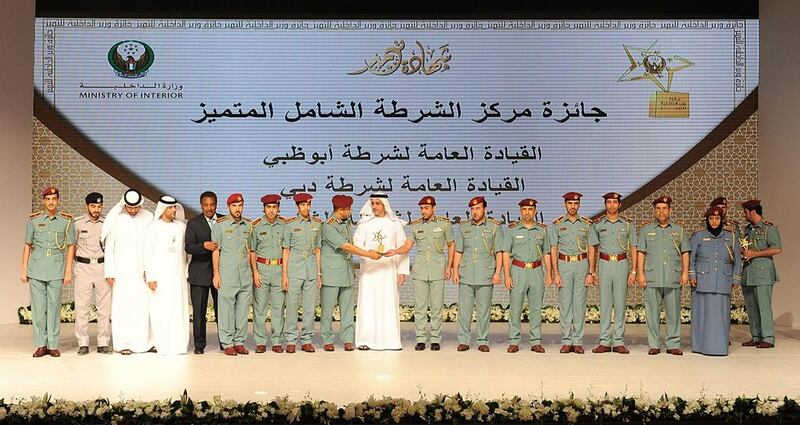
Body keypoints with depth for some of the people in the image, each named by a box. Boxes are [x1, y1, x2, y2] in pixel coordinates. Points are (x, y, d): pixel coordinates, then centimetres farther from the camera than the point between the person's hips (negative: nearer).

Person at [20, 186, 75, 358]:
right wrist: (23, 270, 6)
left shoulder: (66, 220, 2)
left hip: (56, 269, -1)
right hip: (36, 269, 1)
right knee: (38, 307, 3)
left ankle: (53, 345, 8)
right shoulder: (33, 220, 5)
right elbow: (27, 246, 9)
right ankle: (41, 345, 11)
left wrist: (68, 271, 0)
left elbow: (70, 247, 4)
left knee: (54, 307, 1)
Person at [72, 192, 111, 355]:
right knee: (81, 306, -1)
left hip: (102, 267, 1)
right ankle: (83, 344, 6)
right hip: (83, 267, -1)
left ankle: (103, 344, 7)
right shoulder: (77, 223, 2)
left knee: (104, 307, 1)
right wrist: (78, 259, 5)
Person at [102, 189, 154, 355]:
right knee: (122, 307, -1)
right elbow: (109, 247, 1)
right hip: (121, 271, -1)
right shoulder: (116, 218, 0)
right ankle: (124, 343, 6)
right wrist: (109, 272, -3)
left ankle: (144, 341, 10)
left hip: (142, 271, 1)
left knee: (143, 306, 1)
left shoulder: (148, 217, 2)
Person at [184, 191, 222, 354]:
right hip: (199, 273, -1)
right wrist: (204, 246, -26)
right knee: (199, 311, 2)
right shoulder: (193, 223, 2)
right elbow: (188, 247, -9)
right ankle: (199, 345, 12)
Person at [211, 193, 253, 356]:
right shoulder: (220, 225, -1)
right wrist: (216, 274, -6)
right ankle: (227, 344, 6)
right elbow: (215, 251, -1)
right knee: (227, 310, -1)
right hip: (227, 274, -4)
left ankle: (239, 342, 13)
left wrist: (251, 272, 11)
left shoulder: (248, 225, 11)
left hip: (245, 274, 4)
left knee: (243, 309, 6)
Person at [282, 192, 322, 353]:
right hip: (294, 269, -3)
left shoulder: (317, 224, 9)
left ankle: (306, 340, 14)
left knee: (310, 307, 4)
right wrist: (284, 274, -2)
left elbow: (317, 249, 12)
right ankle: (291, 341, 10)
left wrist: (319, 272, 7)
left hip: (311, 270, 3)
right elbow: (286, 250, 2)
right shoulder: (290, 224, 1)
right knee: (292, 306, 0)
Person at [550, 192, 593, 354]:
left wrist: (590, 273, -2)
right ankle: (566, 341, 7)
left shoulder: (587, 224, 6)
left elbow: (591, 250, 6)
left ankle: (578, 341, 8)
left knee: (580, 303, 1)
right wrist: (555, 273, -5)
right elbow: (553, 250, 3)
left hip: (582, 264, 1)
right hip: (564, 264, 0)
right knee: (565, 303, 0)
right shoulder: (557, 224, 4)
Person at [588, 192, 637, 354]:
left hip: (622, 264, 0)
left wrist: (633, 271, -2)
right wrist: (592, 271, 3)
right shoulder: (598, 224, 6)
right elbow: (592, 248, 8)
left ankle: (619, 342, 7)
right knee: (605, 303, 1)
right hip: (604, 264, 0)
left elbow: (633, 248, 5)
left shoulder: (628, 224, 5)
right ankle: (605, 341, 6)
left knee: (620, 303, 2)